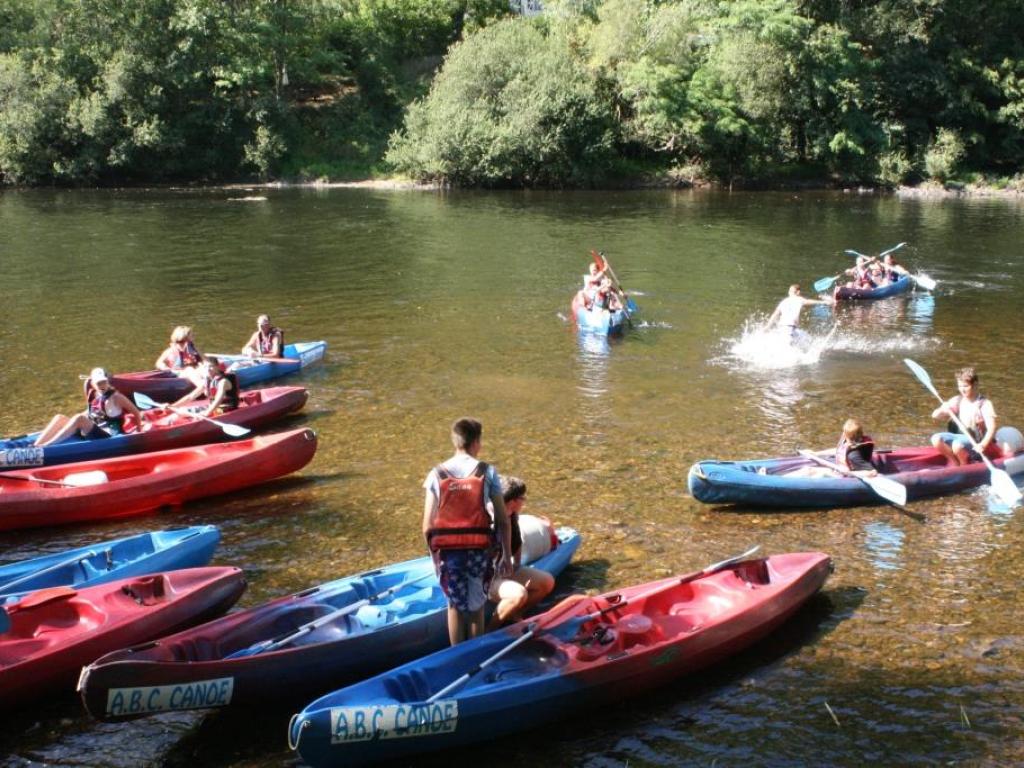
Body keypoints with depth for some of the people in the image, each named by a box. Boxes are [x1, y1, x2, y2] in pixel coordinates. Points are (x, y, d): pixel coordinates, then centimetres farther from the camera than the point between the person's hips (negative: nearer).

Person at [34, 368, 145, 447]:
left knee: (79, 419, -31)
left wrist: (139, 432, -1)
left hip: (108, 437, -8)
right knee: (60, 418, -7)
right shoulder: (93, 395, 12)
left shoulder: (115, 397, -6)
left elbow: (136, 412, -3)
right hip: (91, 432, 8)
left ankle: (44, 447, -39)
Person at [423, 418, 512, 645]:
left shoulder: (436, 475, -2)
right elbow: (503, 521, -4)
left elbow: (428, 526, -3)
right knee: (476, 607, 16)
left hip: (448, 552, 1)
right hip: (479, 550, 0)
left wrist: (434, 555, 11)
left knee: (455, 606, 16)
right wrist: (506, 556, 5)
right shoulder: (487, 473, -4)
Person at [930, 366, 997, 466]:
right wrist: (943, 410, -20)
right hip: (957, 436, 5)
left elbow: (991, 428, -19)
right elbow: (935, 415, 4)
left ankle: (966, 465, -5)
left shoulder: (985, 404, -9)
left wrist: (983, 445, -36)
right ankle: (954, 461, 0)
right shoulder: (957, 400, 6)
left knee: (957, 445, -36)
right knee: (936, 439, -22)